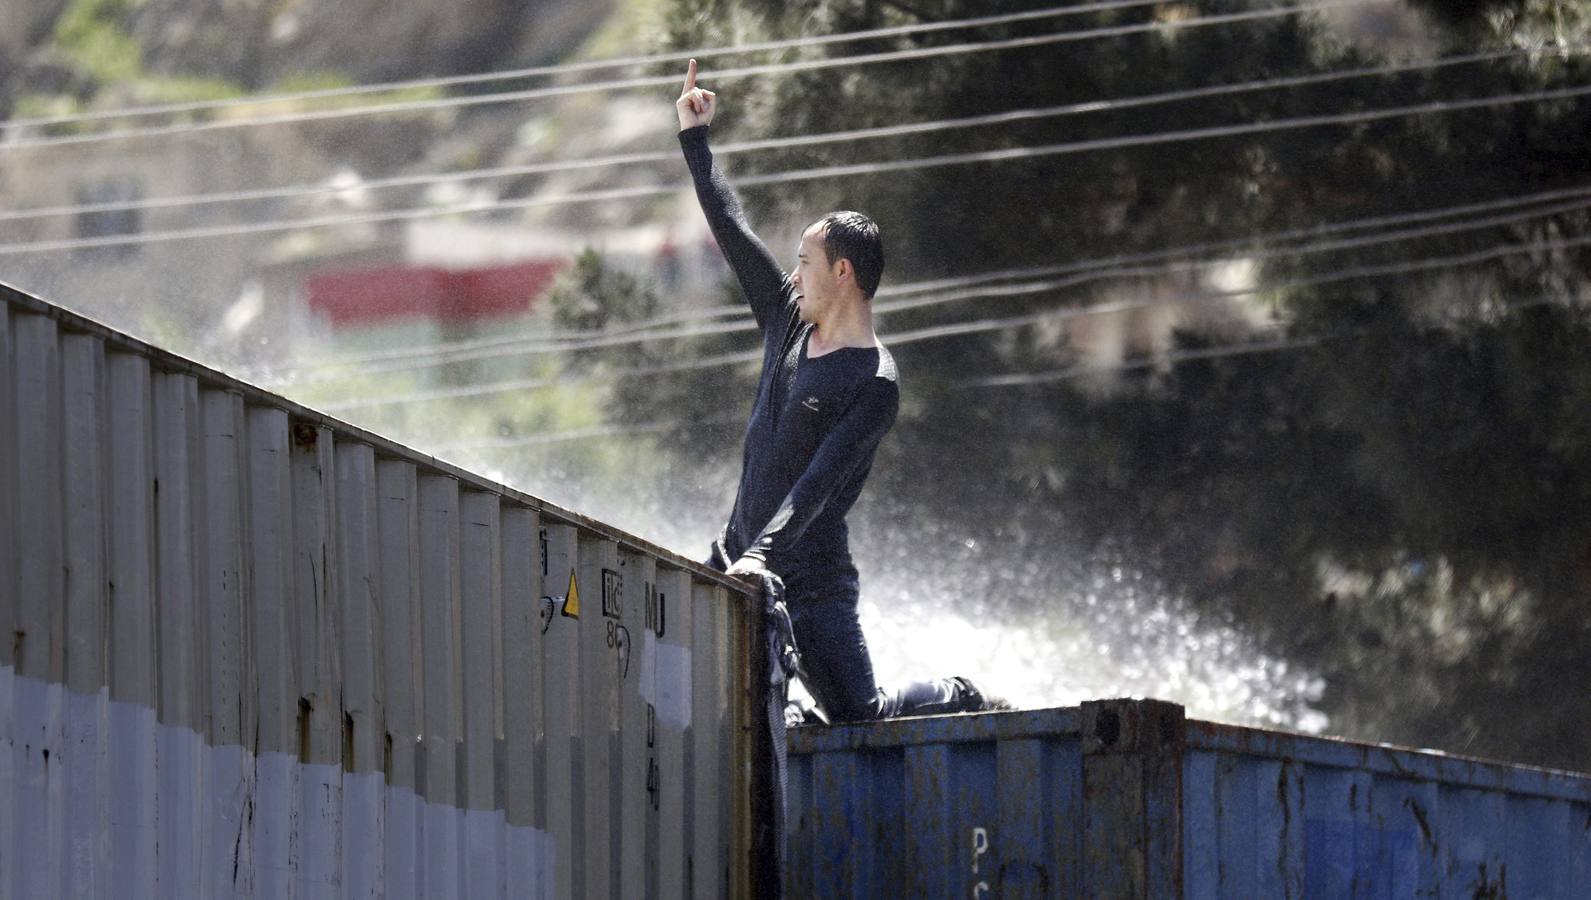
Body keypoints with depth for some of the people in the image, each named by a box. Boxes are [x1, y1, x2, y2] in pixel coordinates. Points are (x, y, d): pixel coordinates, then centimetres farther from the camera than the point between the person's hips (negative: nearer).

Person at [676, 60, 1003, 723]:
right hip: (737, 557, 7)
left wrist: (763, 555, -35)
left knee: (858, 718, -6)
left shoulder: (875, 385, -13)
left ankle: (961, 698, 24)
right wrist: (694, 139, 23)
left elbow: (818, 484, -24)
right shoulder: (790, 326, 9)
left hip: (811, 580, -7)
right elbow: (733, 232, 18)